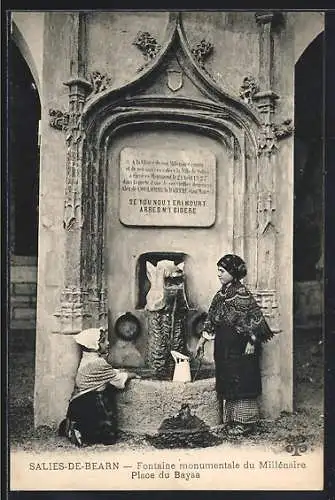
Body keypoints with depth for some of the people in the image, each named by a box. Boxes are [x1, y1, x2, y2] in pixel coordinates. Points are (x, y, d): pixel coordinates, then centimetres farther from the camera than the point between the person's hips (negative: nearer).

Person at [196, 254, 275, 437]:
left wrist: (252, 342, -18)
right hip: (223, 346, 8)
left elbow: (255, 318, -16)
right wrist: (202, 340, 13)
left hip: (239, 346, -8)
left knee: (241, 382, 0)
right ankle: (231, 420, 24)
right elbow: (211, 319, 14)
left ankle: (244, 422, 12)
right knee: (226, 382, 12)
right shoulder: (221, 294, 10)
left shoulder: (241, 294, -14)